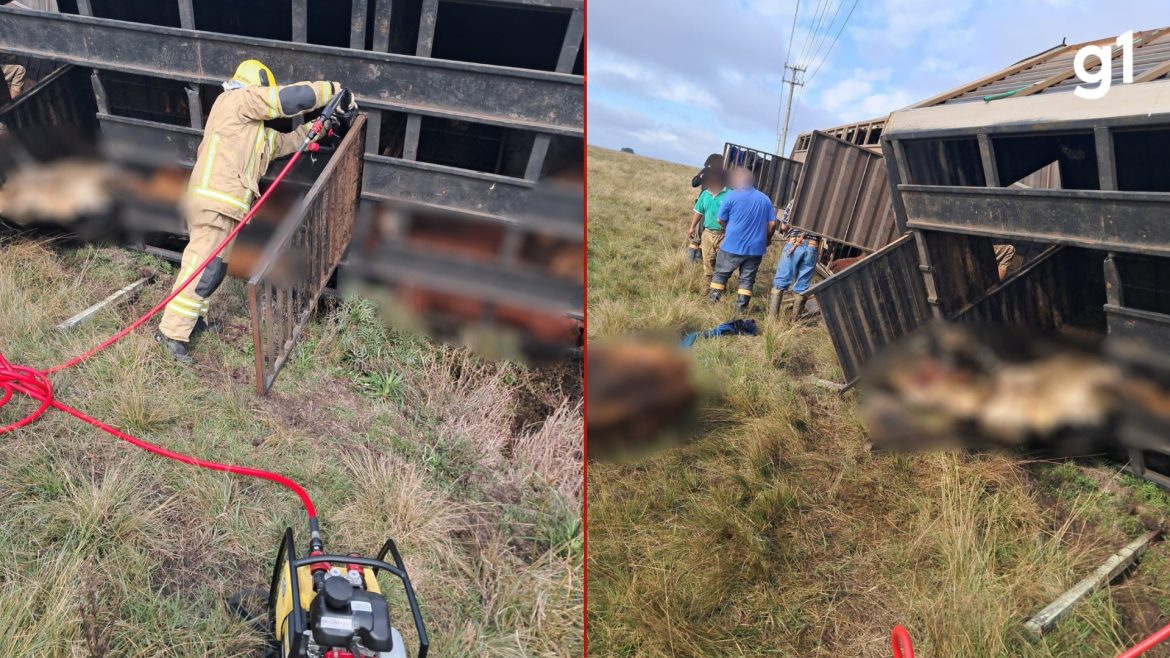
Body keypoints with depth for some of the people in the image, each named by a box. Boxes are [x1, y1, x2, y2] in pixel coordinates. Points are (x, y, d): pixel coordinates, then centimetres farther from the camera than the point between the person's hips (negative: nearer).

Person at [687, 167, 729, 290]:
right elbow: (699, 212, 16)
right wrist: (692, 227, 16)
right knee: (708, 261, 14)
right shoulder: (705, 194, 6)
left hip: (723, 234, -5)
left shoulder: (729, 194, -13)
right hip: (708, 233, 5)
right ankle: (707, 285, 26)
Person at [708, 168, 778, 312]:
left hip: (732, 245, -3)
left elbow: (721, 220, 0)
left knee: (721, 273, 13)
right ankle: (741, 307, 11)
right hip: (755, 248, 3)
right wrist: (766, 239, 19)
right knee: (747, 279, 10)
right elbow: (772, 224, 4)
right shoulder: (765, 199, 6)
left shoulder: (732, 196, -6)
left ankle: (713, 300, 14)